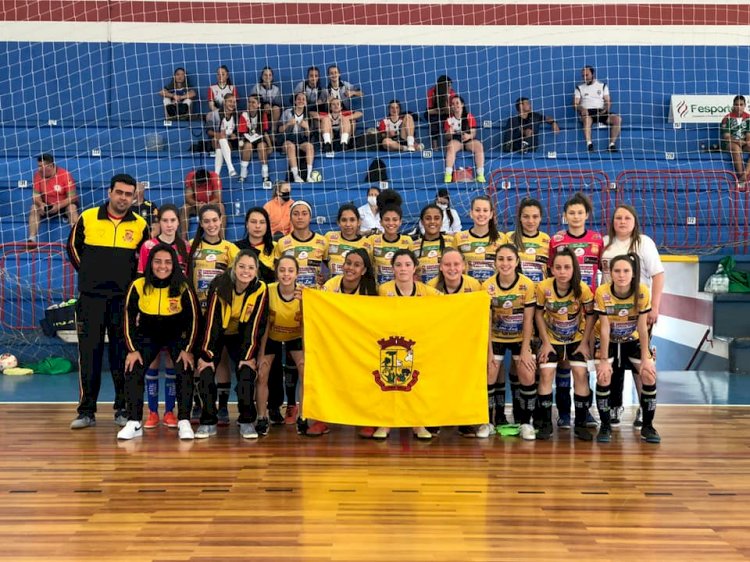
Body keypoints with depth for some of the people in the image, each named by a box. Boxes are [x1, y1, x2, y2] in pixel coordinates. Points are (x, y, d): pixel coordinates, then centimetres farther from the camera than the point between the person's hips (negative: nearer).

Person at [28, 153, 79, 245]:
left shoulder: (65, 174, -21)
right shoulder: (38, 175, -9)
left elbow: (72, 197, -20)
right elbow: (36, 194, -4)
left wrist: (59, 206, -34)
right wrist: (40, 204, -26)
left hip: (64, 204, -4)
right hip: (47, 205, 4)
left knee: (72, 208, -33)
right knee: (34, 208, -20)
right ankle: (32, 240, -21)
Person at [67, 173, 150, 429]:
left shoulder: (140, 224, 2)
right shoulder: (87, 218, 0)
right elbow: (73, 247, 12)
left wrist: (130, 278, 5)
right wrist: (88, 273, 8)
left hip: (124, 298, 0)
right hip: (91, 296, 0)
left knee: (123, 354, 4)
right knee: (89, 353, 2)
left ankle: (123, 409, 14)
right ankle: (86, 411, 10)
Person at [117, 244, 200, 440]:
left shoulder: (183, 288, -19)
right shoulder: (138, 286, -17)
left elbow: (193, 320, -11)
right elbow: (129, 320, -8)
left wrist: (188, 350, -15)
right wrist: (133, 350, -12)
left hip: (177, 337, -1)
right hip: (148, 336, 1)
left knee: (185, 371, -22)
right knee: (132, 371, -17)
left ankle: (184, 422, -11)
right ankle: (134, 423, -5)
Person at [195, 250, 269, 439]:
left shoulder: (260, 289, -21)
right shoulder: (220, 285, -25)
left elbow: (256, 326, -16)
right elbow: (211, 321, -22)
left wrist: (250, 356, -18)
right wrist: (206, 354, -21)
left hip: (241, 336, 1)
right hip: (217, 333, 0)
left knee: (247, 372, -17)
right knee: (206, 372, -15)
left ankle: (247, 421, -2)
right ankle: (208, 422, 0)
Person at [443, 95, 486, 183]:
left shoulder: (470, 117, 5)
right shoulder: (449, 119, 6)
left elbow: (473, 133, 1)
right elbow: (447, 137, 3)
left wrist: (469, 136, -23)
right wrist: (449, 133, -21)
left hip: (468, 140, 1)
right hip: (455, 140, -1)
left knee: (479, 146, -30)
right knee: (451, 146, -36)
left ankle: (480, 175, -34)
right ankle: (448, 174, -41)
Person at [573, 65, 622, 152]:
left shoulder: (603, 85, 18)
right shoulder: (579, 88, 16)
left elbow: (608, 101, 10)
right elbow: (575, 104, 6)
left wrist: (606, 110, -12)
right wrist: (581, 109, -17)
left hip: (601, 112, 2)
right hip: (587, 112, -2)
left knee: (617, 119, -26)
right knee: (586, 118, -41)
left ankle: (612, 144, -25)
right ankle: (589, 144, -47)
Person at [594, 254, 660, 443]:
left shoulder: (642, 292, -22)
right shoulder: (602, 293, -26)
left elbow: (642, 328, -16)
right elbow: (604, 329, -21)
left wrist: (645, 358, -15)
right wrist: (603, 360, -20)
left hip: (633, 340, 1)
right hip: (609, 341, -1)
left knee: (649, 375, -12)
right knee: (603, 377, -19)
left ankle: (647, 426, 5)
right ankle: (605, 426, -1)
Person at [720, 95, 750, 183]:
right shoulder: (728, 118, -4)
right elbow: (726, 136, -9)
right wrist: (740, 142, -20)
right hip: (730, 143, -4)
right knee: (736, 148, -39)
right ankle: (742, 176, -42)